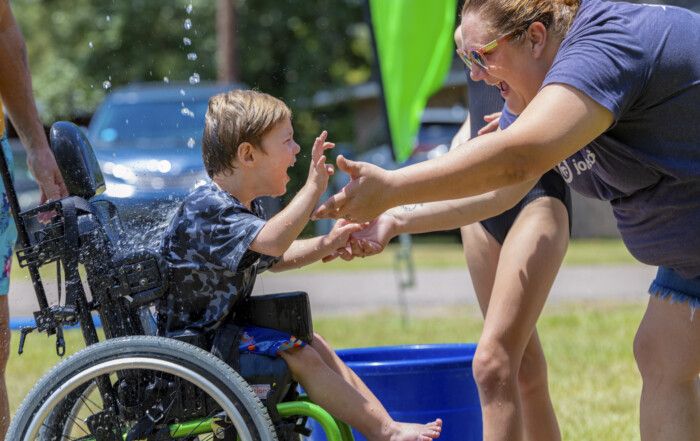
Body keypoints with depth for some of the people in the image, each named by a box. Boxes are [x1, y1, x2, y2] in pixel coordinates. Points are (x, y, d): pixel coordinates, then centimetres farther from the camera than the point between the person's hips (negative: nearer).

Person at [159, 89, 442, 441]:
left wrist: (326, 245, 6)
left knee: (314, 345, 10)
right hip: (195, 339, -11)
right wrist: (313, 188, -41)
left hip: (225, 323, 11)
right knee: (301, 359, -15)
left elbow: (274, 259, 22)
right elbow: (273, 242, -42)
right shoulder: (207, 209, -27)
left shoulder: (246, 206, 8)